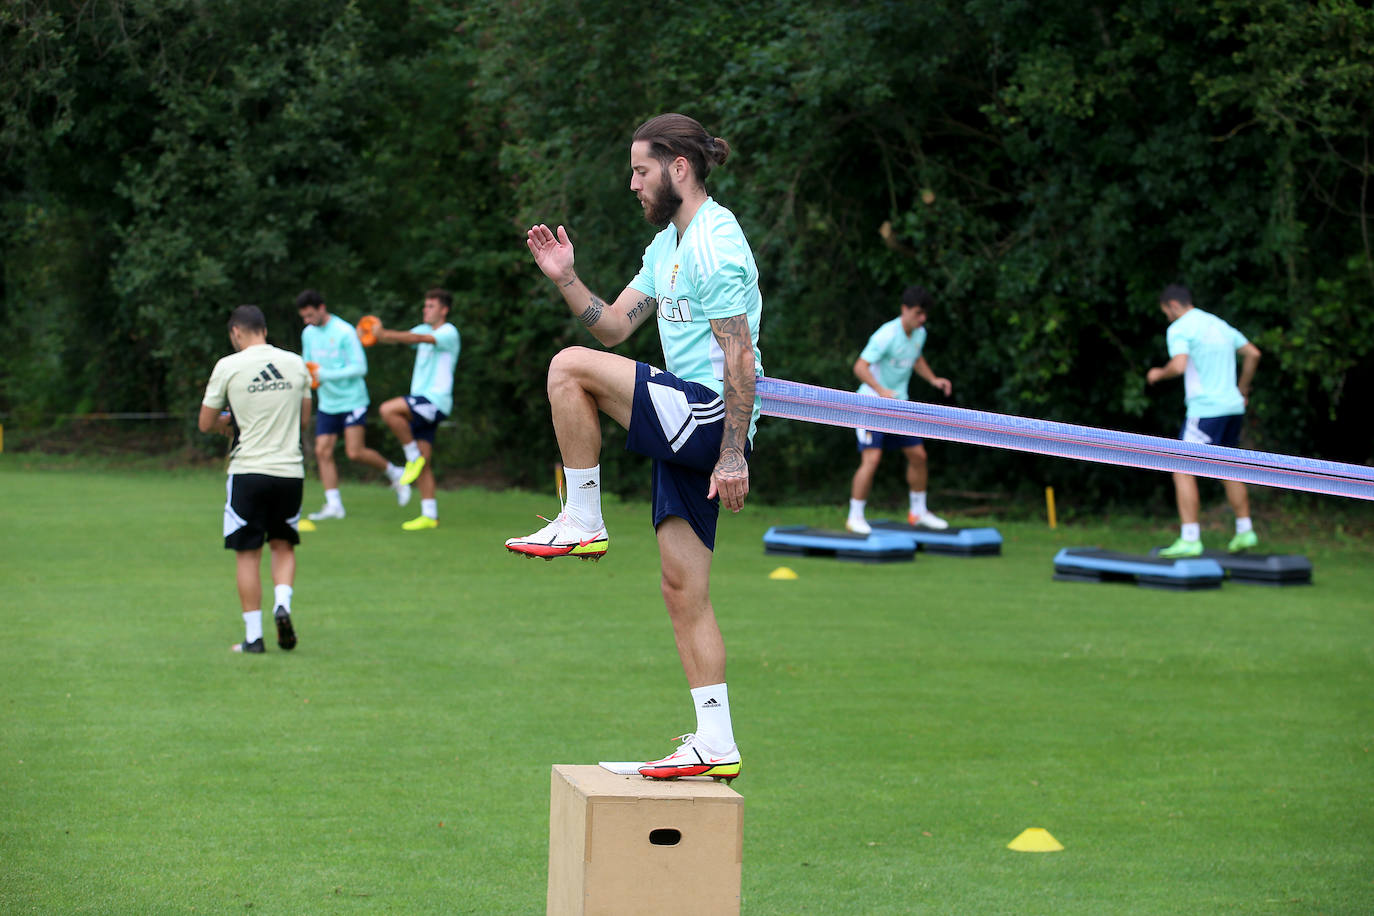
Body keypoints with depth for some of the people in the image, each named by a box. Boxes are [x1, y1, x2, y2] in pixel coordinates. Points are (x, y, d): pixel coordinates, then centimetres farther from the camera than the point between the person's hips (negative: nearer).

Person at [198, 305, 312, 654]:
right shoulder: (295, 363, 6)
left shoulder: (228, 366, -5)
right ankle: (283, 604, -7)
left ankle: (253, 635, 5)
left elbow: (205, 424, 1)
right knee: (283, 546, 18)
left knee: (248, 554, 5)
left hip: (248, 471, -3)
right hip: (290, 470, 3)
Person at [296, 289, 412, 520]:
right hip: (327, 404, 6)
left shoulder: (344, 332, -14)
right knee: (322, 452, -4)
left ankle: (394, 474, 11)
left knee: (355, 452, -12)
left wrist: (325, 374, -23)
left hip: (352, 401, -6)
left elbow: (360, 367, -17)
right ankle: (333, 504, 1)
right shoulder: (308, 334, 7)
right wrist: (307, 376, -6)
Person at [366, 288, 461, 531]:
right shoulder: (424, 329, 18)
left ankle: (414, 457, -14)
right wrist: (379, 334, -16)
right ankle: (429, 516, 6)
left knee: (388, 409, -26)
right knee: (423, 465, 4)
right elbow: (403, 338, 5)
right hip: (421, 403, 8)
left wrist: (384, 334, -30)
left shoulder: (449, 333, -7)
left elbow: (418, 338, -22)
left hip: (435, 401, -8)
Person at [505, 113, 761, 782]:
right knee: (682, 589, 6)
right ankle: (715, 745, 7)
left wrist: (734, 454, -20)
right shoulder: (667, 244, 18)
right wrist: (565, 278, 7)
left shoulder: (715, 244, -13)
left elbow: (741, 358, -17)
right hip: (687, 427, 10)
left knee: (571, 367, -20)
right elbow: (614, 325, 22)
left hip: (711, 417, -10)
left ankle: (582, 522, -9)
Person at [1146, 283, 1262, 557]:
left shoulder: (1179, 329, -7)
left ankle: (1190, 540, -12)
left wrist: (1158, 373, -2)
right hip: (1233, 406, 8)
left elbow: (1179, 366, -22)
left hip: (1205, 409, -8)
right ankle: (1245, 531, 23)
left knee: (1183, 472, -5)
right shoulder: (1219, 324, 18)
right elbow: (1253, 353, 23)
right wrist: (1242, 390, 31)